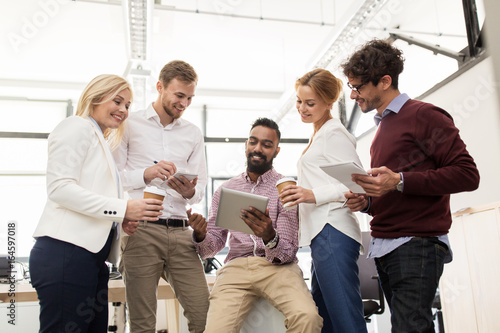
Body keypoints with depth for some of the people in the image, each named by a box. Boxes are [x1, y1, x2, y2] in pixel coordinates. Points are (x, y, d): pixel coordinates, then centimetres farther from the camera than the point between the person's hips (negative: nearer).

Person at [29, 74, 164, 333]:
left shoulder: (100, 142, 27)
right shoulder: (76, 127, 0)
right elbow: (59, 188, -13)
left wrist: (122, 221, 4)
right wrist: (123, 209, -16)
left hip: (92, 257, 9)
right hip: (66, 253, -9)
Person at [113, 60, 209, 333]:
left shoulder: (193, 134, 18)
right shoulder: (130, 124, 9)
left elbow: (200, 189, 15)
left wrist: (189, 191, -7)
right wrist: (146, 174, -14)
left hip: (180, 231, 3)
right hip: (140, 229, -3)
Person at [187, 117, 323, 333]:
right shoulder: (225, 190, 15)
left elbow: (286, 253, -1)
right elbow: (212, 247, 14)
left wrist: (270, 237, -25)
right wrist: (200, 235, -10)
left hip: (277, 266, -1)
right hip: (236, 267, 2)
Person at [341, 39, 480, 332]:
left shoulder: (423, 115, -4)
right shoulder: (382, 127, 21)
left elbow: (467, 174, -12)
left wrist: (399, 181, -18)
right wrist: (367, 202, 6)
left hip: (417, 245, -7)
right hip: (383, 249, 8)